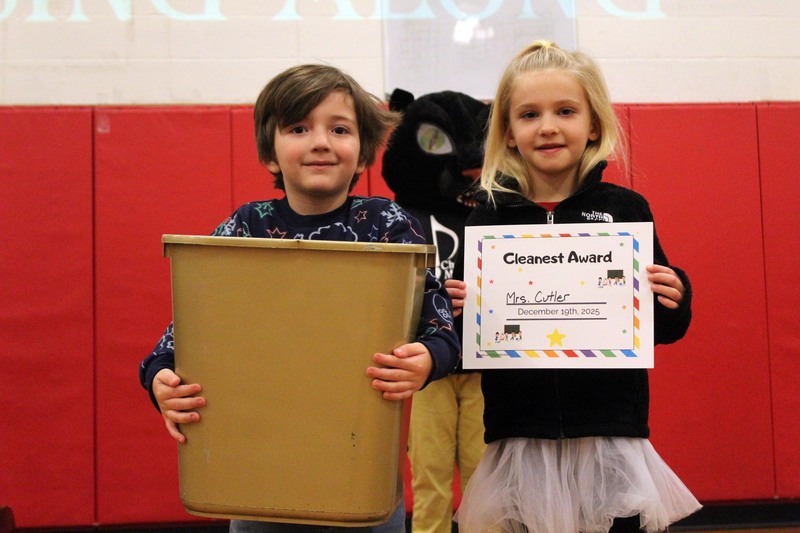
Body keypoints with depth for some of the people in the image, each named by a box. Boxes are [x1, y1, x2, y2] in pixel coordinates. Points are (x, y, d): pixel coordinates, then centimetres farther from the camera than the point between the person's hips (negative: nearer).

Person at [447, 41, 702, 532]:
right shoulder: (491, 215, 1)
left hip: (610, 434, 0)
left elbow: (659, 327, 7)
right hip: (520, 436, 0)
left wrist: (675, 299, -13)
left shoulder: (625, 209, 1)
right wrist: (459, 308, -15)